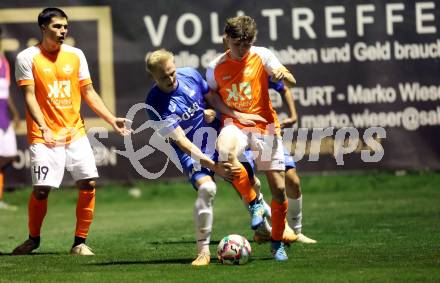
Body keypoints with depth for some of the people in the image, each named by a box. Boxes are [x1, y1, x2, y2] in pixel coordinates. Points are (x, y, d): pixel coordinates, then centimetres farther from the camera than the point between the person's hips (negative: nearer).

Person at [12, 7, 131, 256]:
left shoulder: (76, 55, 8)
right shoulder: (28, 58, -4)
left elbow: (88, 92, 12)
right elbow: (29, 96, -8)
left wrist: (112, 119, 3)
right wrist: (43, 128, -21)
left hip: (76, 132, 4)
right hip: (44, 136, -4)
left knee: (89, 183, -8)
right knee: (42, 189, -9)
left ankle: (80, 242, 4)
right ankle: (34, 239, 16)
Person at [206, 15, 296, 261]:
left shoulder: (262, 56, -2)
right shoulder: (215, 68, 3)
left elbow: (291, 82, -8)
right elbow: (211, 96, 19)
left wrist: (282, 74, -31)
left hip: (265, 125, 0)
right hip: (234, 124, 0)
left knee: (279, 188, -4)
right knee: (225, 151, -37)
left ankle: (277, 242, 19)